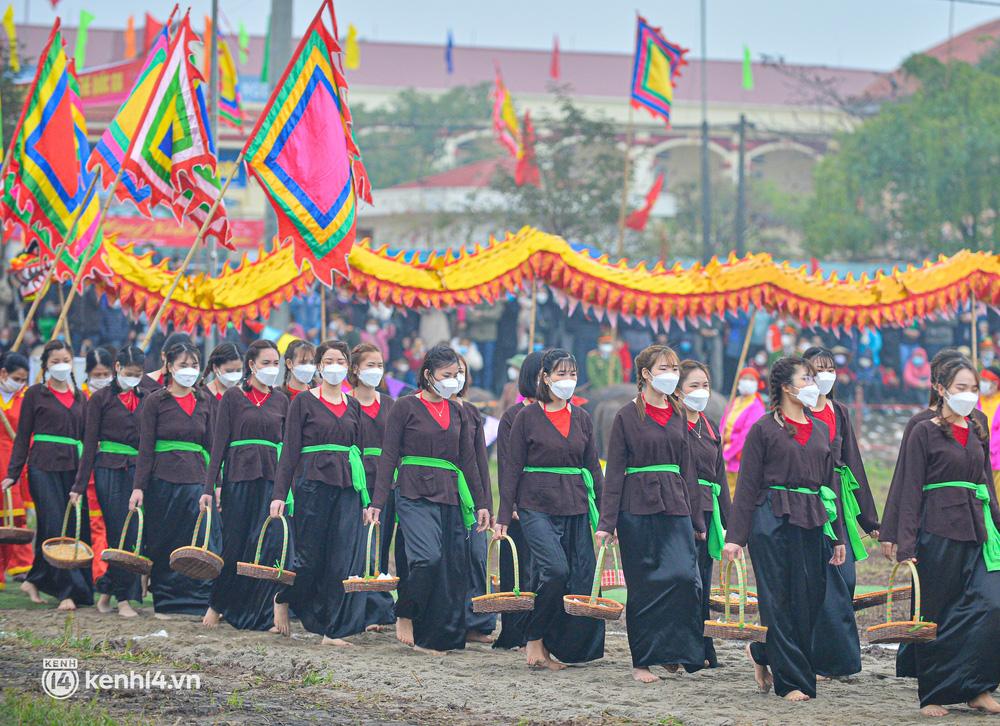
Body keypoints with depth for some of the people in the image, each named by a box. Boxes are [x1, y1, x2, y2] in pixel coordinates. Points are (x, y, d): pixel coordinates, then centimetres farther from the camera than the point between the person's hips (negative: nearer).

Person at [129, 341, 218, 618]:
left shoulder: (204, 402, 11)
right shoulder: (155, 401, 1)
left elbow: (211, 445, 13)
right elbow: (146, 448, -2)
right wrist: (139, 487, -7)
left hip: (197, 480, 3)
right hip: (164, 479, -3)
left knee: (205, 542, -7)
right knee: (163, 544, 3)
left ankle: (205, 600, -4)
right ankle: (164, 602, 13)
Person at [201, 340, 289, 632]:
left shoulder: (281, 401, 12)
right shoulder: (233, 397, 3)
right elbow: (219, 443, 1)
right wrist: (211, 486, -5)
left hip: (271, 479, 2)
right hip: (238, 477, -2)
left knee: (269, 545, -9)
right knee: (235, 544, 2)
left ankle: (260, 613, -3)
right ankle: (217, 604, 21)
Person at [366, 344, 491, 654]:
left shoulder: (456, 411, 15)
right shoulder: (406, 407, 1)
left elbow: (468, 461, 18)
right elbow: (388, 457, -1)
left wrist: (480, 503, 13)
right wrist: (377, 502, -7)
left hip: (450, 497, 5)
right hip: (415, 495, -5)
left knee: (453, 568, 0)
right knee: (428, 556, -24)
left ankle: (432, 638, 7)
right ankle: (405, 616, -2)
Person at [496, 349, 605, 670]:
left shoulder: (582, 419, 12)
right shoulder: (528, 417, 1)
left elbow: (593, 468, 15)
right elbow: (513, 468, 1)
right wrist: (503, 516, -3)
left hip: (575, 508, 5)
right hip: (537, 506, -5)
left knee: (582, 578, -1)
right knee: (556, 569, -21)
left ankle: (553, 648, 9)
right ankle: (534, 640, -5)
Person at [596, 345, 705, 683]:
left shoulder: (678, 416, 13)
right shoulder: (628, 416, 0)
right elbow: (614, 472, -1)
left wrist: (697, 519, 15)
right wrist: (607, 522, -6)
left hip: (675, 507, 4)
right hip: (638, 508, -4)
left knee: (686, 576, -13)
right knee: (644, 585, -1)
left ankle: (674, 651, 0)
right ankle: (642, 660, 8)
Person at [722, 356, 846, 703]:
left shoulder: (821, 430, 15)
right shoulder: (764, 429, -1)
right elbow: (747, 485, -2)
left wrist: (838, 535, 15)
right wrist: (735, 537, -7)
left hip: (813, 524, 6)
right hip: (774, 521, -6)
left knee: (810, 600, 4)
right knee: (780, 600, -3)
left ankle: (762, 652, 26)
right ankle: (792, 681, 4)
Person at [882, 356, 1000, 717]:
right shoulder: (925, 432, -2)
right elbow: (910, 491, -5)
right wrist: (906, 544, -11)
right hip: (938, 532, -5)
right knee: (936, 614, 1)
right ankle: (932, 695, 11)